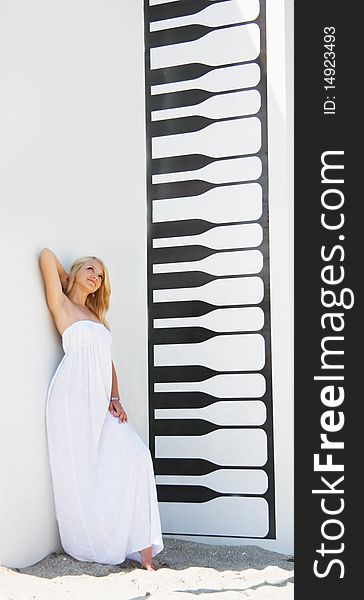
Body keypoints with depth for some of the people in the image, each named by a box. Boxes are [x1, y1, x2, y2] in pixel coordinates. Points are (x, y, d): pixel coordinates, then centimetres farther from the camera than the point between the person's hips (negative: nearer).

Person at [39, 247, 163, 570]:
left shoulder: (97, 316, 26)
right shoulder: (62, 304, 6)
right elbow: (47, 255, -4)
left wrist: (115, 398, 6)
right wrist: (67, 277, 16)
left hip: (99, 401, 6)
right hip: (73, 398, -6)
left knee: (134, 454, -9)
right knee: (81, 472, -2)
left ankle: (139, 543, -8)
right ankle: (89, 546, 12)